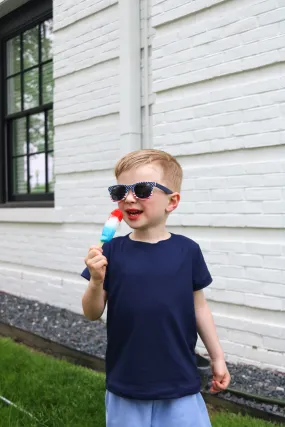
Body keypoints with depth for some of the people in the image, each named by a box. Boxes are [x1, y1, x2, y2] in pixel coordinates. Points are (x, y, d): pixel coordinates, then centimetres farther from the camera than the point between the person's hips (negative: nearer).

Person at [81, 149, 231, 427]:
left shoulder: (187, 251, -5)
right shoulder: (112, 252, -5)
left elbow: (198, 307, 6)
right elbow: (92, 314, -1)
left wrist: (217, 357, 11)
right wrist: (97, 281, -19)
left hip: (180, 385, 0)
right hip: (125, 386, 1)